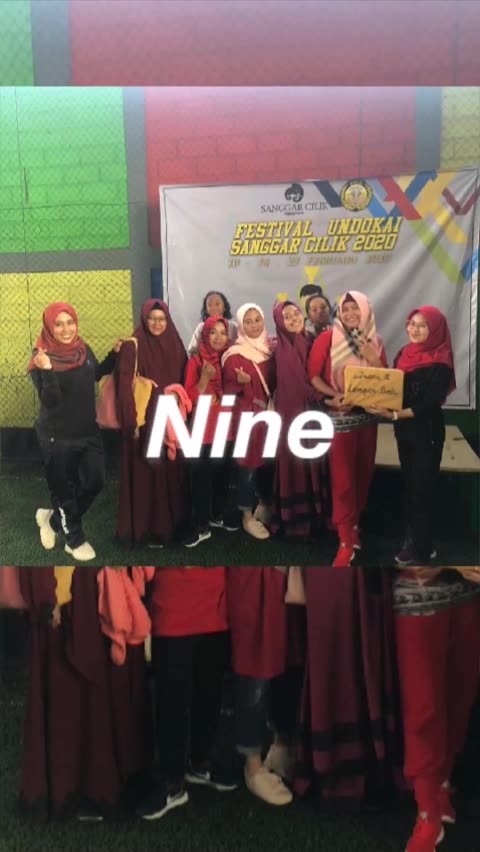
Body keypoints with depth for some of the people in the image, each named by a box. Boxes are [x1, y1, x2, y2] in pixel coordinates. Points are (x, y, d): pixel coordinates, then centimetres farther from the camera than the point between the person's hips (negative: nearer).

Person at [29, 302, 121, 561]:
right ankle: (74, 539, 32)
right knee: (63, 489, 10)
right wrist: (47, 371, -40)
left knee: (94, 482, 12)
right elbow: (49, 400, -25)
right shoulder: (42, 357, -18)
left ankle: (53, 518, 34)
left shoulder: (83, 348, -1)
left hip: (88, 431, 6)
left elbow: (97, 374, 18)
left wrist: (115, 353, 5)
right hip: (57, 437, -6)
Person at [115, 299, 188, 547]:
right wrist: (133, 422, -18)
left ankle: (173, 523, 24)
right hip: (144, 419, -5)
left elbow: (183, 382, 11)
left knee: (172, 472, 11)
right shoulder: (132, 347, -7)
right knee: (145, 475, 0)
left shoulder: (175, 346, 9)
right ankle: (145, 528, 11)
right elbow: (125, 387, -11)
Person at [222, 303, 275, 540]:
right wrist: (240, 382, -27)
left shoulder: (270, 348, 8)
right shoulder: (234, 354, -8)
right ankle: (248, 516, 11)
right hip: (246, 415, -5)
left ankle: (265, 507, 30)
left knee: (270, 460, 10)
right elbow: (228, 388, -9)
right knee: (247, 463, -1)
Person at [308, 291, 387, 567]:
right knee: (343, 475, -5)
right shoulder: (327, 338, -6)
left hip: (368, 414, 5)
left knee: (364, 471, 13)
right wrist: (334, 395, -22)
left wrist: (375, 360, -10)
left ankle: (354, 524, 32)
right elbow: (313, 374, -8)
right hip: (340, 415, -5)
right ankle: (347, 539, 2)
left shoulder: (374, 341, 7)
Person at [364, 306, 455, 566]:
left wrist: (394, 415, -29)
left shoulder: (440, 363, -16)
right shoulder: (404, 354, 5)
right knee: (410, 485, 14)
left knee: (423, 488, 4)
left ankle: (421, 549, 17)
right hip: (404, 429, 6)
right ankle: (413, 538, 29)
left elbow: (429, 404, -20)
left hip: (427, 432, -6)